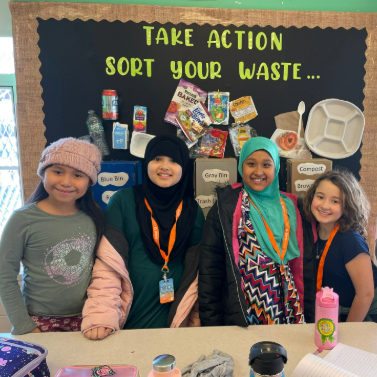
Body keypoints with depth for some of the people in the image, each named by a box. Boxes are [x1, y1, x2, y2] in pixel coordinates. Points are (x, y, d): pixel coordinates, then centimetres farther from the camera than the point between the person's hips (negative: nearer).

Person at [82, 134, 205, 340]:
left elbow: (198, 270, 5)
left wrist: (197, 319, 3)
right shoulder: (123, 201, -6)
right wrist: (101, 316, -19)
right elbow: (108, 262, -11)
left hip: (174, 321, 2)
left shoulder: (193, 211, 3)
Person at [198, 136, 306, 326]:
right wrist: (211, 322, -8)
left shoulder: (289, 207, 4)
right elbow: (210, 269, -7)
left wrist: (301, 311, 7)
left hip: (285, 315, 4)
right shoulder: (225, 209, -7)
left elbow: (298, 265, 9)